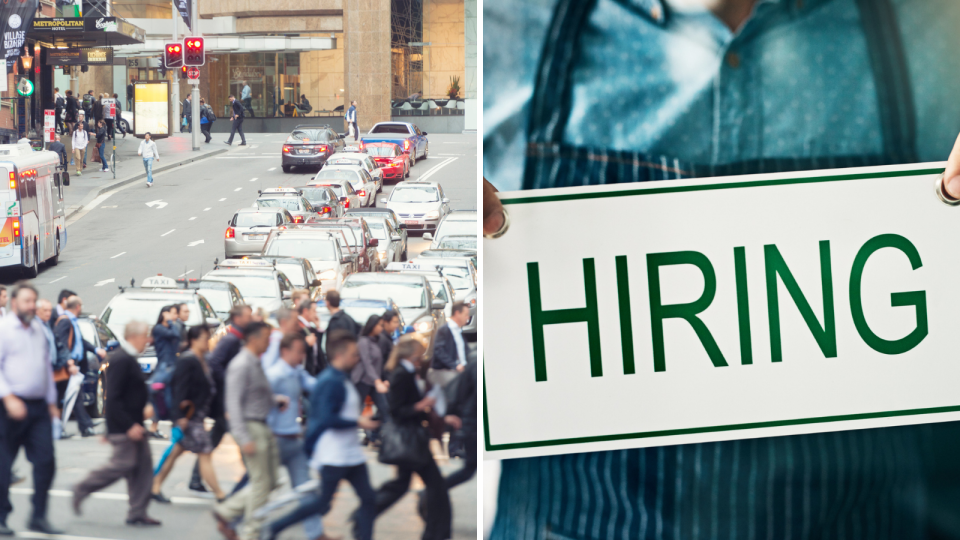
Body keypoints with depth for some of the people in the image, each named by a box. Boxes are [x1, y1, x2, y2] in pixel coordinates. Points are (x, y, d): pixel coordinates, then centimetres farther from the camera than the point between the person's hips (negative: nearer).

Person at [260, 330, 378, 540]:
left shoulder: (342, 380, 13)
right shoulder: (330, 382, -17)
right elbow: (327, 419, -25)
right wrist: (358, 422, -21)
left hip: (351, 452, 10)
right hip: (334, 456, -10)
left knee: (367, 498, 3)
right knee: (322, 502, -3)